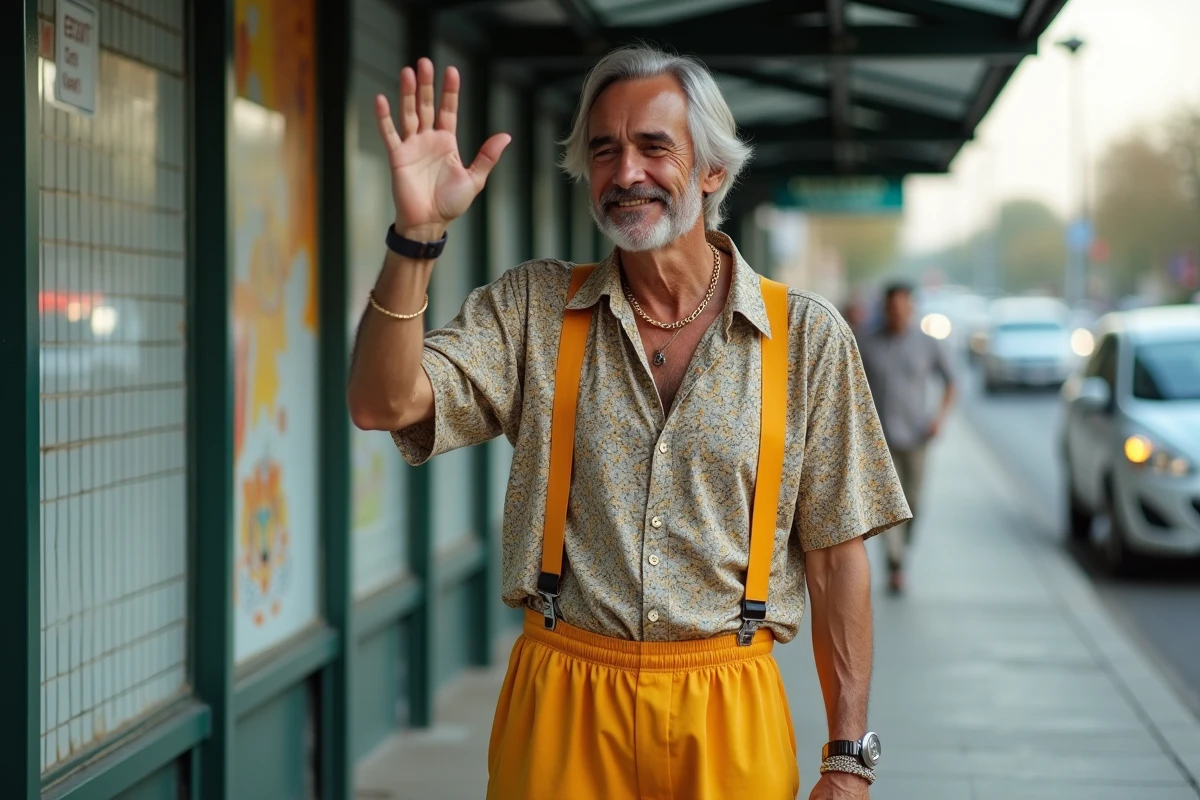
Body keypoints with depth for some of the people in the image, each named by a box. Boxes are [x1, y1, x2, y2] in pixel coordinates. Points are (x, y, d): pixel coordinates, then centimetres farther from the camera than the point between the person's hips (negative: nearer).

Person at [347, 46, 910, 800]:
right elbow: (383, 403, -11)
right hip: (561, 708, 1)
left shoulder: (807, 336, -1)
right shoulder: (532, 309, 2)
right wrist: (418, 232, -22)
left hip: (728, 715, -1)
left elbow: (836, 556, 0)